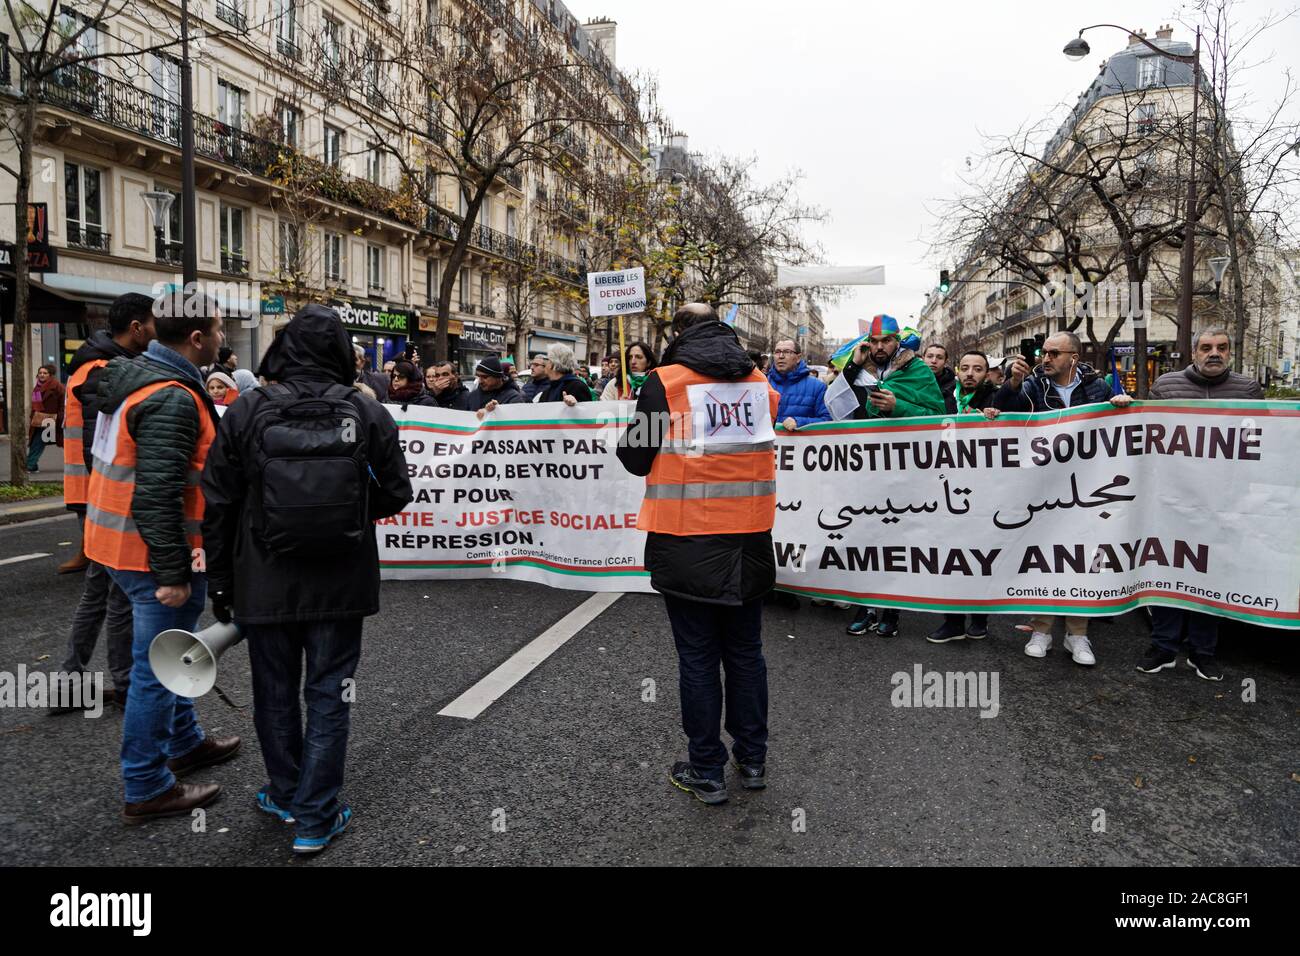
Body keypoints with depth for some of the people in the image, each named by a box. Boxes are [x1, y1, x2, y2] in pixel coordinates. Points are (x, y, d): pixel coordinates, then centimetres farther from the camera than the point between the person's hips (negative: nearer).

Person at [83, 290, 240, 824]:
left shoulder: (138, 377, 9)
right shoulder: (172, 399, -23)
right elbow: (157, 495, -28)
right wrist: (171, 573, -24)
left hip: (120, 538, 10)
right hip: (151, 553, -10)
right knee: (157, 668, 1)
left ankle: (184, 743, 41)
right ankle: (147, 790, 14)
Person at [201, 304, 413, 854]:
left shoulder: (245, 415, -7)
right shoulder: (368, 414, -7)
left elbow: (217, 507, -3)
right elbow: (396, 494, -2)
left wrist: (221, 582, 8)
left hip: (265, 583, 1)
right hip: (341, 583, 0)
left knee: (275, 692, 18)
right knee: (328, 695, 10)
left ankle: (286, 795, 37)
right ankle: (315, 819, 18)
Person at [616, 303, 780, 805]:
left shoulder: (664, 382, -9)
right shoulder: (759, 382, 5)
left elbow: (636, 458, -5)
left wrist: (634, 426, 14)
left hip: (688, 545, -4)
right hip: (749, 540, 4)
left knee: (697, 657, 7)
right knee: (746, 651, 17)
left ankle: (706, 772, 17)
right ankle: (753, 761, 29)